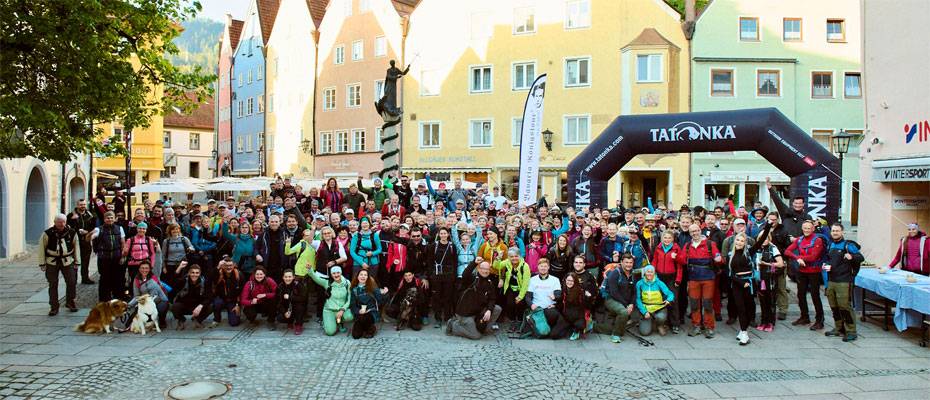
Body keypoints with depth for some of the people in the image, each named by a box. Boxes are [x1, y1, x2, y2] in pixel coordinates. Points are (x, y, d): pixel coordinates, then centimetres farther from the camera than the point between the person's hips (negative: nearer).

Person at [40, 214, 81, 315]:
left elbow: (76, 247, 7)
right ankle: (53, 307, 15)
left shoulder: (72, 233, -2)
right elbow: (41, 248, -2)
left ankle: (70, 302, 20)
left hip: (67, 261, 1)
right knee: (53, 285, 5)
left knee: (72, 282, -1)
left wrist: (76, 262, 5)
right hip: (51, 262, -1)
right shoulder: (48, 234, -8)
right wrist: (42, 263, -3)